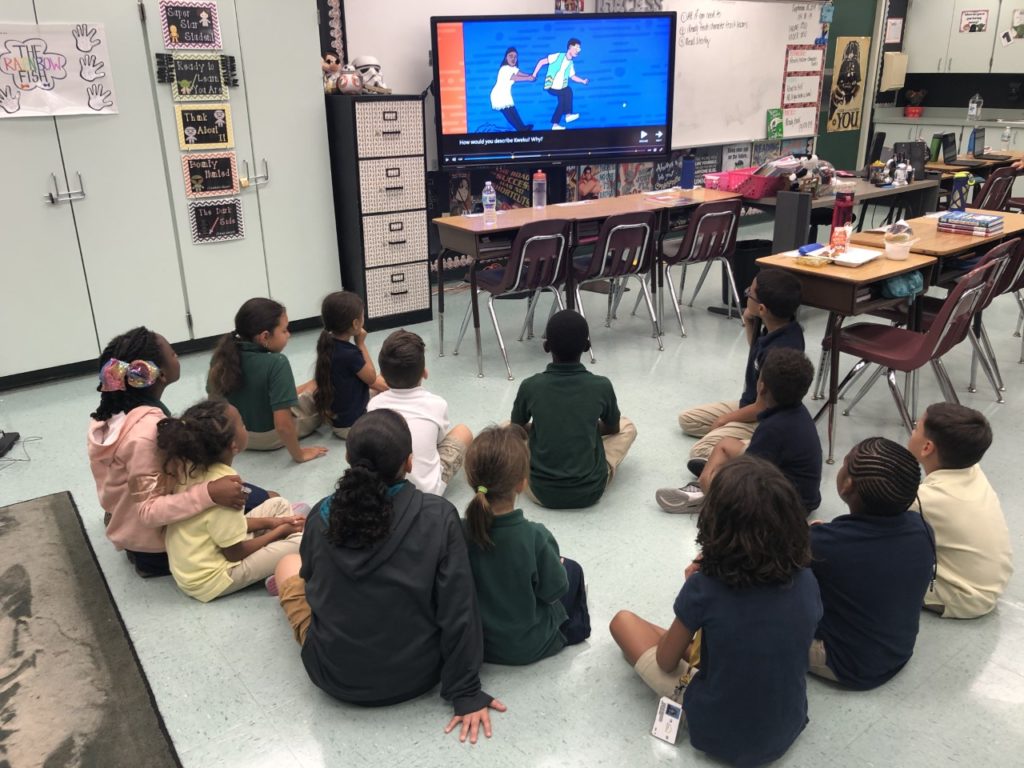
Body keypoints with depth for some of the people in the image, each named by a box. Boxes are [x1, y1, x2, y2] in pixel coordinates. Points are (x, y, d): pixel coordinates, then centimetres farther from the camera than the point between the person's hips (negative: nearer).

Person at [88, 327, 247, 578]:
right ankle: (155, 559, 2)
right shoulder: (146, 432, -34)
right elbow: (148, 512, -33)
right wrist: (209, 494, -42)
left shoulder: (117, 408, -8)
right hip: (151, 538, -8)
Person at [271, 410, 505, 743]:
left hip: (335, 677, 0)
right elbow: (458, 610, -18)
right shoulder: (439, 516, -20)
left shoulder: (323, 515, -15)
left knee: (288, 565, 23)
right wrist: (466, 693, -8)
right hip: (417, 675, 0)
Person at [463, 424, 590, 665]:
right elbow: (553, 591, -18)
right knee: (572, 569, 22)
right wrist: (557, 563, 4)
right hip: (529, 646, -3)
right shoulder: (534, 537, -32)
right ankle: (575, 625, 45)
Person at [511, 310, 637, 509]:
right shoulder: (602, 386, -10)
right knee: (627, 426, 23)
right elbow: (613, 428, 9)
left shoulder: (530, 387, -11)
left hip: (541, 492, 0)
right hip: (590, 491, 0)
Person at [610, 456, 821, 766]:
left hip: (720, 736, -4)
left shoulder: (704, 587, -26)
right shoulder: (805, 580, -14)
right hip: (787, 731, 5)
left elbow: (666, 662, -9)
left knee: (623, 620, 10)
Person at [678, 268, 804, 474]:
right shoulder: (778, 326, -8)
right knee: (687, 420, 14)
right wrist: (750, 325, -5)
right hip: (750, 403, 10)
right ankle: (746, 444, 4)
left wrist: (726, 419, -10)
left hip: (766, 420, -10)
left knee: (700, 451, -19)